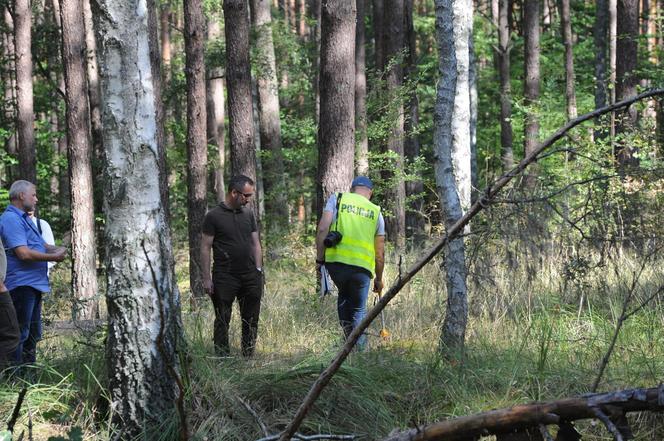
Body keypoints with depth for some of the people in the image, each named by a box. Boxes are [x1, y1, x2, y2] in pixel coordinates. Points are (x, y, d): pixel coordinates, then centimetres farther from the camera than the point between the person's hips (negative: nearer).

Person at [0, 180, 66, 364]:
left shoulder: (24, 218, 19)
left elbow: (40, 245, 25)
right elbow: (23, 253, -23)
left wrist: (57, 250, 2)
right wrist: (53, 257, -13)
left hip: (33, 284, 11)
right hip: (21, 285, -11)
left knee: (32, 333, 17)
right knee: (19, 334, -9)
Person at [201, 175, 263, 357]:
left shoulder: (248, 214, 11)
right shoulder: (214, 216, -4)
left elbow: (256, 244, 15)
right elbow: (205, 248, -4)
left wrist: (258, 271, 7)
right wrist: (206, 278, -8)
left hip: (249, 276, 5)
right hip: (224, 278, -5)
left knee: (251, 320, 6)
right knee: (222, 321, 0)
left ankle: (248, 358, 13)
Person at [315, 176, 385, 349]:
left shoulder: (337, 199, 11)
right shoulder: (376, 212, 15)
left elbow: (322, 229, -2)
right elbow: (380, 252, 17)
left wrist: (319, 259, 4)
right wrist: (378, 278, 28)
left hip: (336, 261, 0)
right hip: (362, 267, 0)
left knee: (344, 295, 26)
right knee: (359, 310, 14)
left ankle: (348, 337, 12)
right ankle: (359, 348, 3)